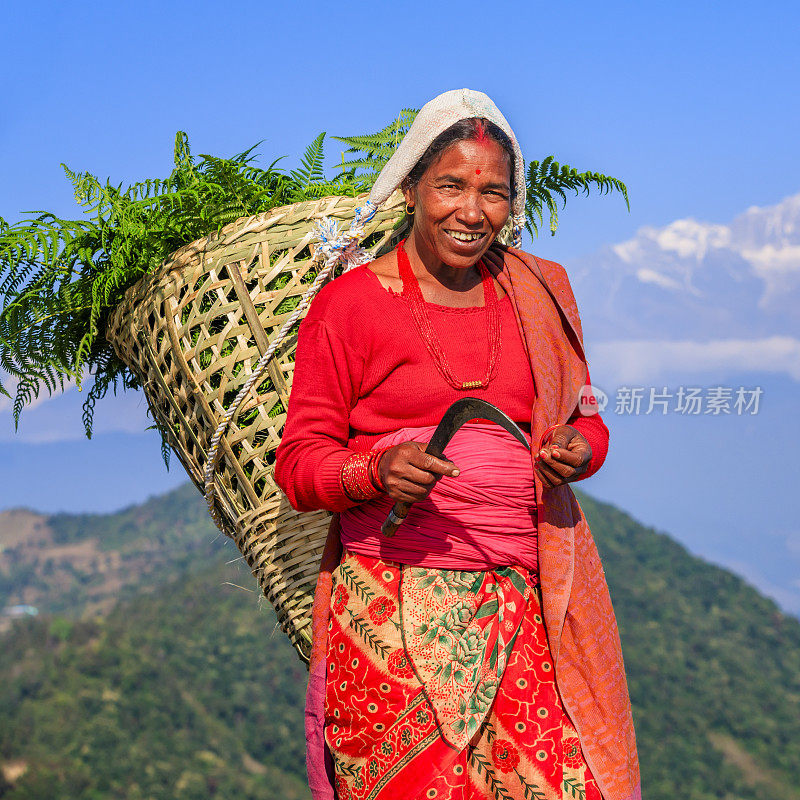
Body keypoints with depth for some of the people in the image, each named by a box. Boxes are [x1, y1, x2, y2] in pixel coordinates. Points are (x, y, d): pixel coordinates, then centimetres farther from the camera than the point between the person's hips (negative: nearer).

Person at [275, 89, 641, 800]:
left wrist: (579, 451, -2)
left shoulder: (539, 294, 12)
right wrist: (378, 473, -19)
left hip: (526, 601, 3)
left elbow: (584, 419, 22)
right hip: (393, 603, -3)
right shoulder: (348, 303, 0)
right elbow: (299, 462, 1)